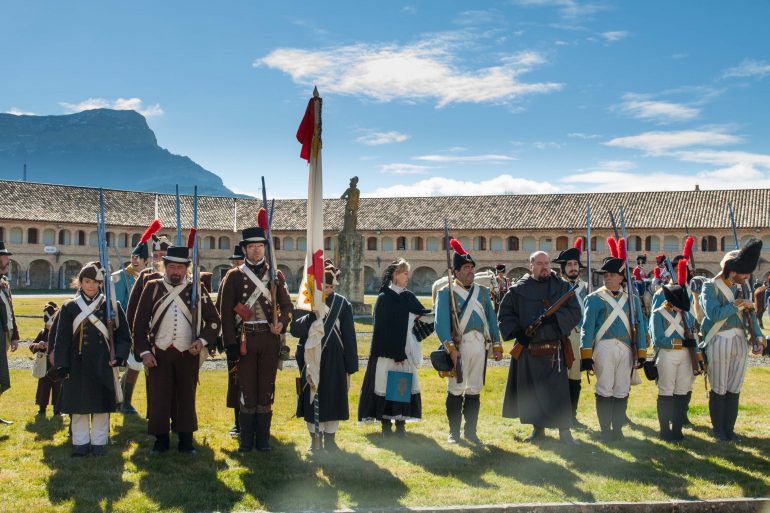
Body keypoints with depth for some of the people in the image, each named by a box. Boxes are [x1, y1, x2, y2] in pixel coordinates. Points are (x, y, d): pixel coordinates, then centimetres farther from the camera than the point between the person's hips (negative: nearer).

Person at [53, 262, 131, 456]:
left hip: (103, 365, 0)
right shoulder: (69, 307, 3)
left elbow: (124, 335, 5)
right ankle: (80, 442, 17)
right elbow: (62, 339, 3)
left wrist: (118, 357, -8)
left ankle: (98, 442, 16)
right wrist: (62, 365, -4)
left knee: (102, 406, 5)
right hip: (78, 365, 0)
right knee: (79, 406, 6)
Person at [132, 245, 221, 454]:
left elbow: (214, 320, 6)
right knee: (160, 397, 3)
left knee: (187, 397, 6)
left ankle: (186, 440, 16)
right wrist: (144, 352, -4)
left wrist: (203, 341, -10)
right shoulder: (152, 288, 3)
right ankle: (161, 440, 16)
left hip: (188, 354, 0)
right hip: (159, 354, 0)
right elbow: (140, 323, 3)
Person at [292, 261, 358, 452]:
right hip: (311, 360, 0)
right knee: (312, 400, 5)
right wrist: (313, 314, -24)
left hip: (334, 362, 0)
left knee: (333, 399, 6)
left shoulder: (342, 304, -2)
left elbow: (349, 337, 0)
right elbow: (295, 329, -9)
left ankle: (329, 439, 19)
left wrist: (350, 366, -1)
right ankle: (315, 439, 18)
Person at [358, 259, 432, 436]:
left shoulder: (409, 297, 10)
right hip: (387, 349, -5)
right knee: (386, 382, -2)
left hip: (406, 349, 5)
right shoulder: (384, 298, -4)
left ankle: (401, 421, 11)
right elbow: (381, 328, -7)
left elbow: (423, 314, 18)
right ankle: (385, 422, 6)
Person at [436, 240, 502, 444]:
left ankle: (470, 431, 19)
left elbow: (491, 319, 17)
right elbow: (441, 322, -9)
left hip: (479, 345, 4)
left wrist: (497, 345, 11)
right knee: (455, 389, 0)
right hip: (458, 345, -4)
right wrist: (451, 348, -18)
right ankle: (453, 433, 10)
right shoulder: (445, 293, 0)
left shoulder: (482, 292, 15)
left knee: (474, 390, 9)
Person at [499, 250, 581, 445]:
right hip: (528, 349, 2)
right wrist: (516, 331, -6)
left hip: (555, 350, -1)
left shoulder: (562, 287, 4)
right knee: (531, 391, 9)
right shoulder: (519, 289, 4)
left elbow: (575, 312, -1)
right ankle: (538, 428, 24)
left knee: (559, 391, -4)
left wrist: (554, 317, -17)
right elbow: (504, 314, 8)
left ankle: (565, 432, 5)